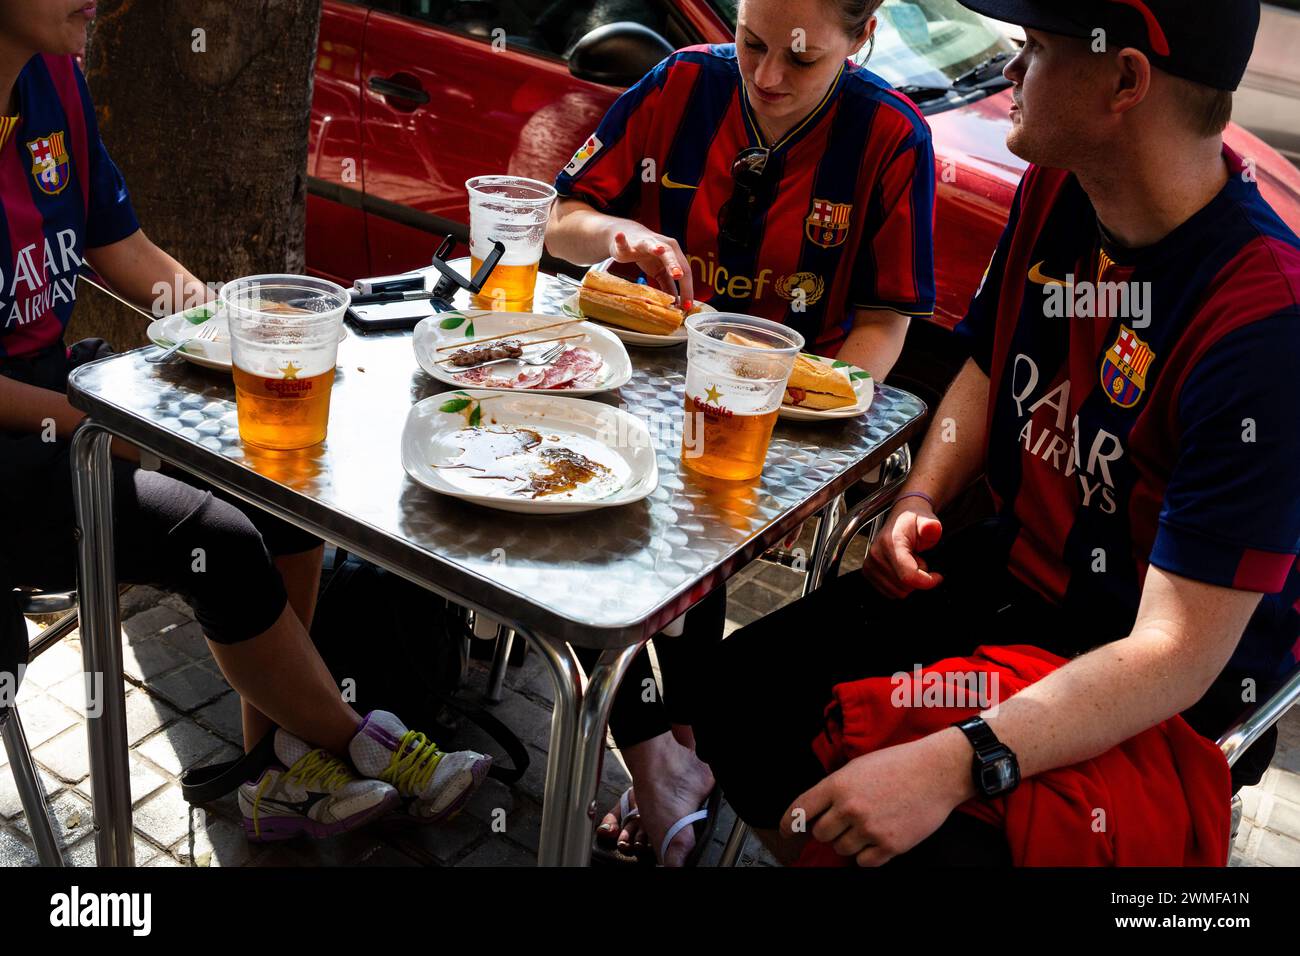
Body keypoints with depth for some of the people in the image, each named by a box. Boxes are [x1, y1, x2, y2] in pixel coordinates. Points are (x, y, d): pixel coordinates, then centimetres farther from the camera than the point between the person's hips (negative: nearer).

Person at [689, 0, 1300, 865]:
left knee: (938, 842, -29)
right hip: (1009, 569, 7)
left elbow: (1176, 653, -30)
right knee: (737, 689, -3)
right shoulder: (1055, 189, -4)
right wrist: (919, 502, -3)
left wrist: (955, 766, -38)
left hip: (1159, 698, -6)